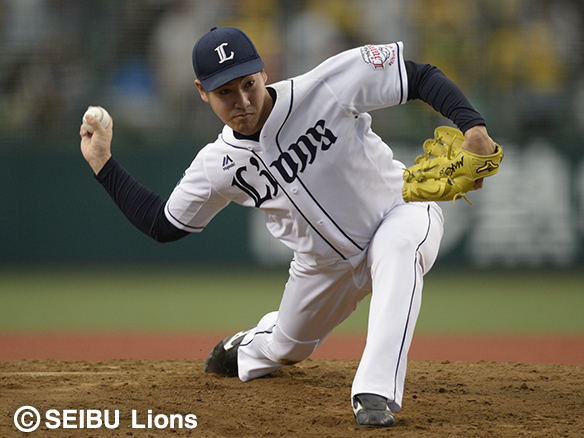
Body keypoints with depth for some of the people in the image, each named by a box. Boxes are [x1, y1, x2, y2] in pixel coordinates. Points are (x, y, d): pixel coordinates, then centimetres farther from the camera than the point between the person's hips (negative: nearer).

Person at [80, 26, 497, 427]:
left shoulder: (325, 88, -28)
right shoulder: (219, 166, -15)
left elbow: (421, 77, -24)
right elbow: (162, 224, 1)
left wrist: (472, 125, -39)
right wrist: (103, 163, -5)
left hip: (400, 209, -4)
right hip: (325, 262, 4)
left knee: (398, 248, -40)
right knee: (287, 349, 19)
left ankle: (377, 393, -43)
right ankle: (249, 348, 60)